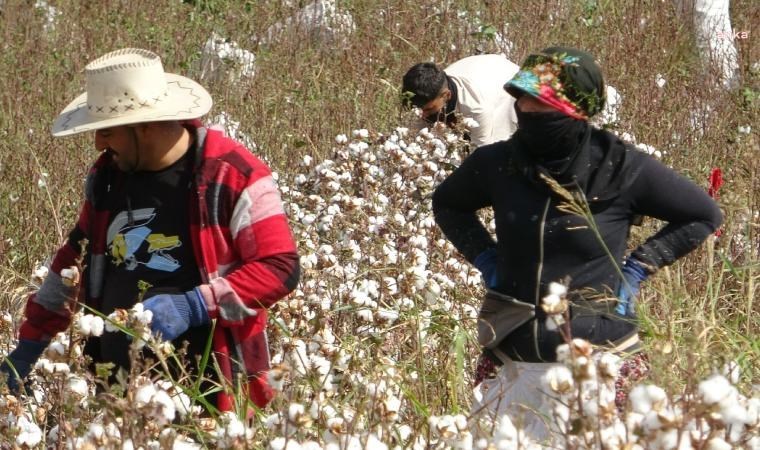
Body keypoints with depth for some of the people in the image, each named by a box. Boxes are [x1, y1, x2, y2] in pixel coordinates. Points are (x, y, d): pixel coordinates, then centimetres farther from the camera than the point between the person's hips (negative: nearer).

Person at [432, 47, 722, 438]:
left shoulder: (620, 168, -10)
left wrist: (637, 268, -4)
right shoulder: (497, 164, -2)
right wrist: (485, 258, 5)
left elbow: (704, 216, 2)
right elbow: (446, 204, 20)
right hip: (518, 366, 4)